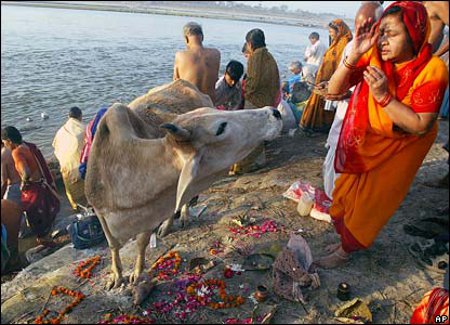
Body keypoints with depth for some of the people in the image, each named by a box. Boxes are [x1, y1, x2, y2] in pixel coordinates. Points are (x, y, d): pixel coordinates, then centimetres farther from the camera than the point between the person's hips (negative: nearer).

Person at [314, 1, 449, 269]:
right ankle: (347, 239, 38)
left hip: (401, 148, -4)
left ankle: (345, 251, 28)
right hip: (366, 141, 4)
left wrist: (383, 96, -36)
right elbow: (334, 89, -19)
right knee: (346, 193, 13)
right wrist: (354, 54, -33)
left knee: (371, 202, 7)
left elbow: (421, 126, -27)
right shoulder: (374, 57, -18)